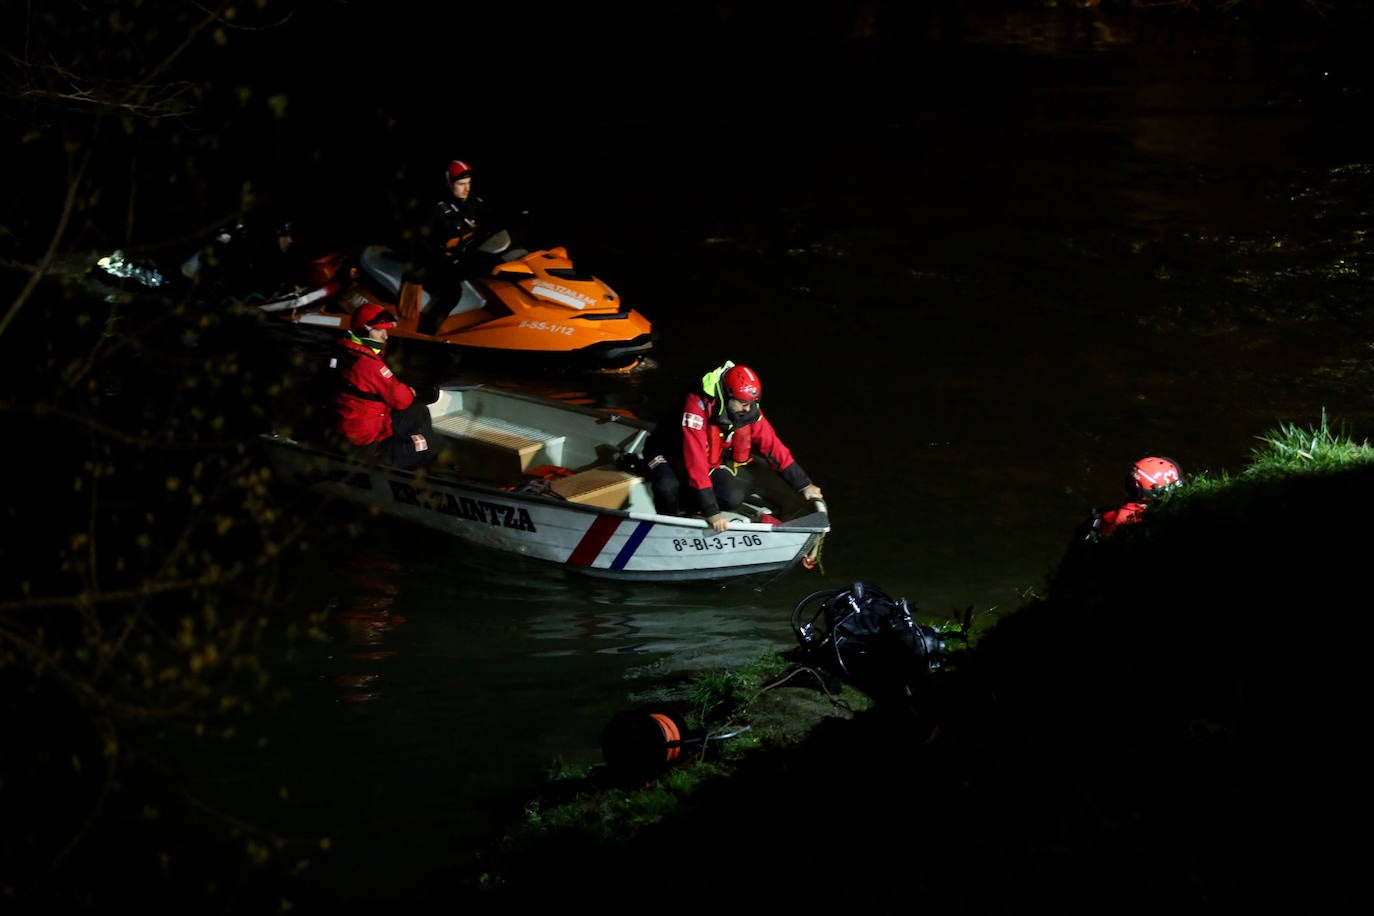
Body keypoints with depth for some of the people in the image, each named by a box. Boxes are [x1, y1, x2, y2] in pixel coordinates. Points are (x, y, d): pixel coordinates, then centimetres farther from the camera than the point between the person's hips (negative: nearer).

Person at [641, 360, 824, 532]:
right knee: (669, 488, -37)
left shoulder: (749, 411, -17)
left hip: (711, 463, 5)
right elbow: (695, 461, -39)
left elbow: (773, 447, -8)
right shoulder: (697, 406, -37)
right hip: (668, 454, -5)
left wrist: (804, 485, -10)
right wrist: (711, 512, -40)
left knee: (734, 497, -21)